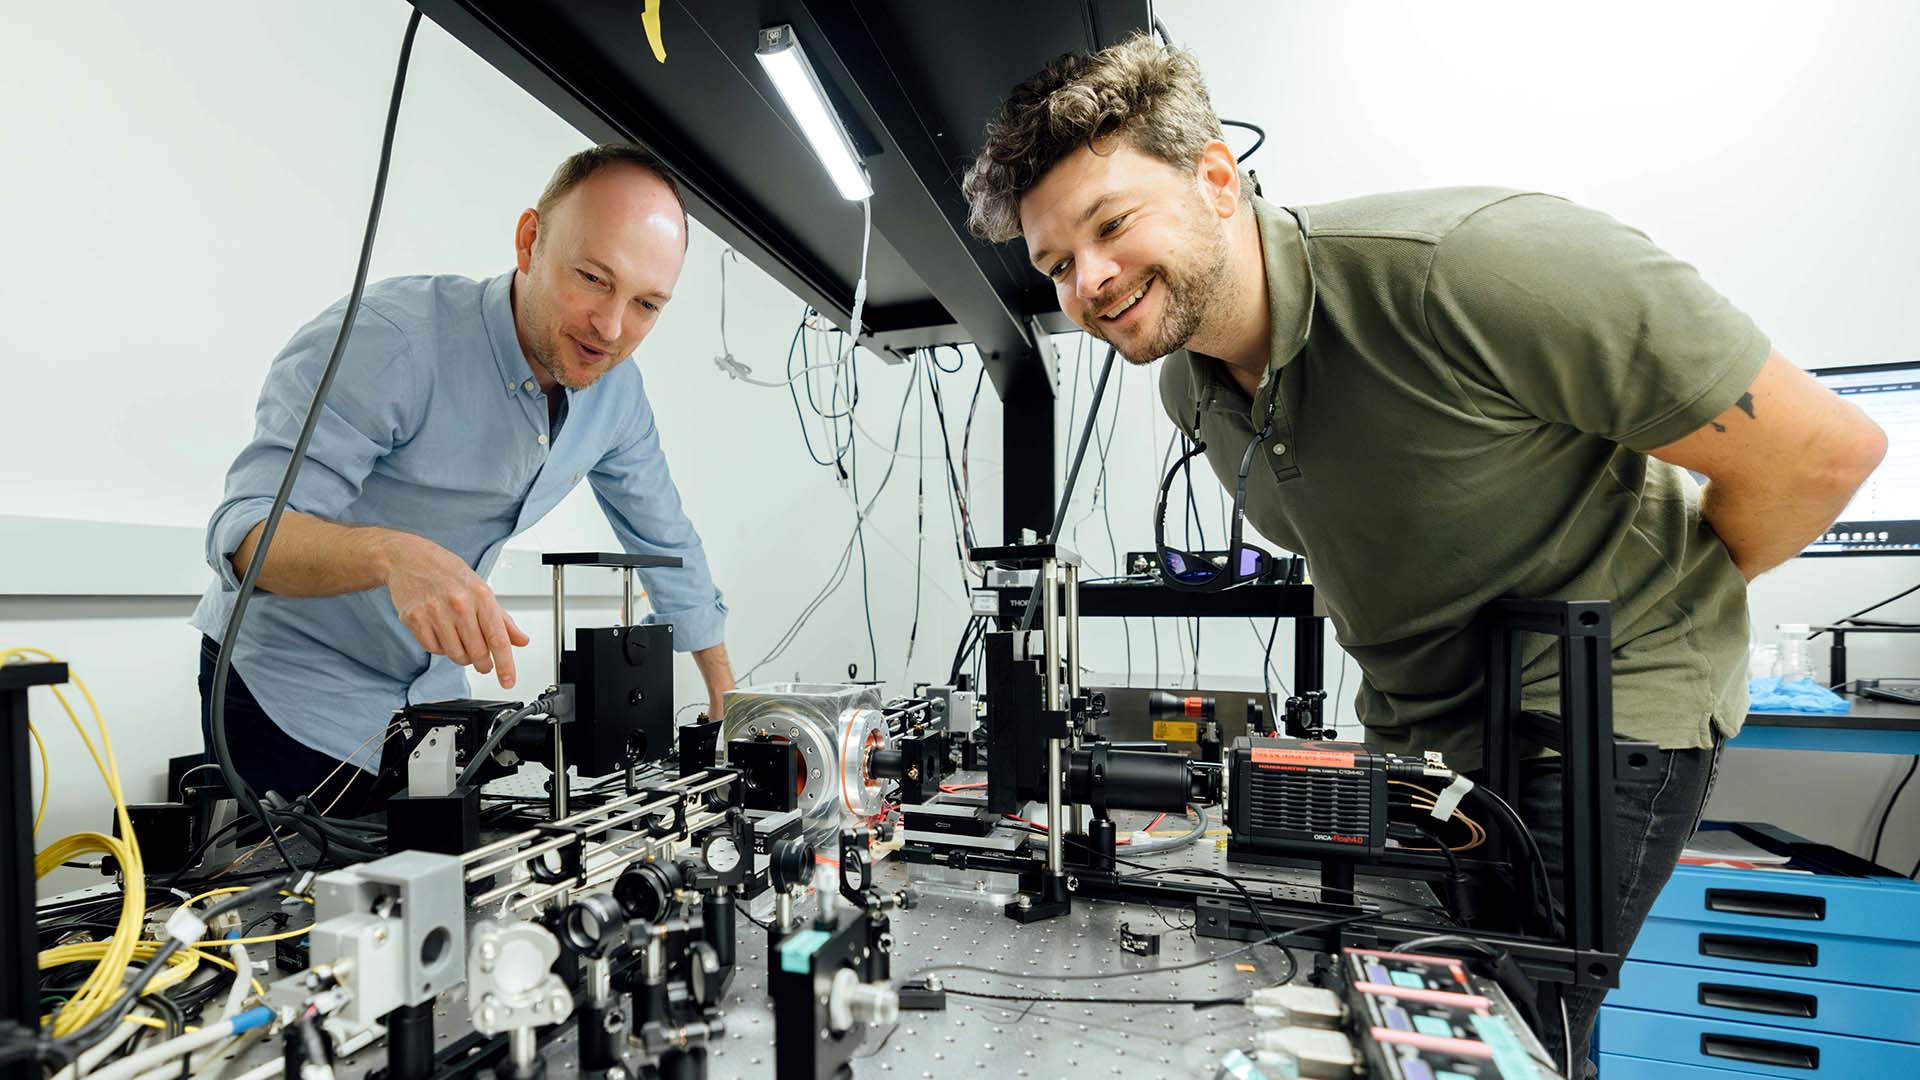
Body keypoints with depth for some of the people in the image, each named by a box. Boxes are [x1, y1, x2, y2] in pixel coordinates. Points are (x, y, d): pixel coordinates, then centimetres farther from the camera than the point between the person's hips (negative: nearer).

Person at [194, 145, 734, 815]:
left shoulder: (617, 391, -8)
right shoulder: (389, 340, -27)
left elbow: (668, 546, 3)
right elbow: (246, 531, -29)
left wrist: (726, 698, 7)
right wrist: (393, 554, -51)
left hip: (433, 694, 5)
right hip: (288, 692, -5)